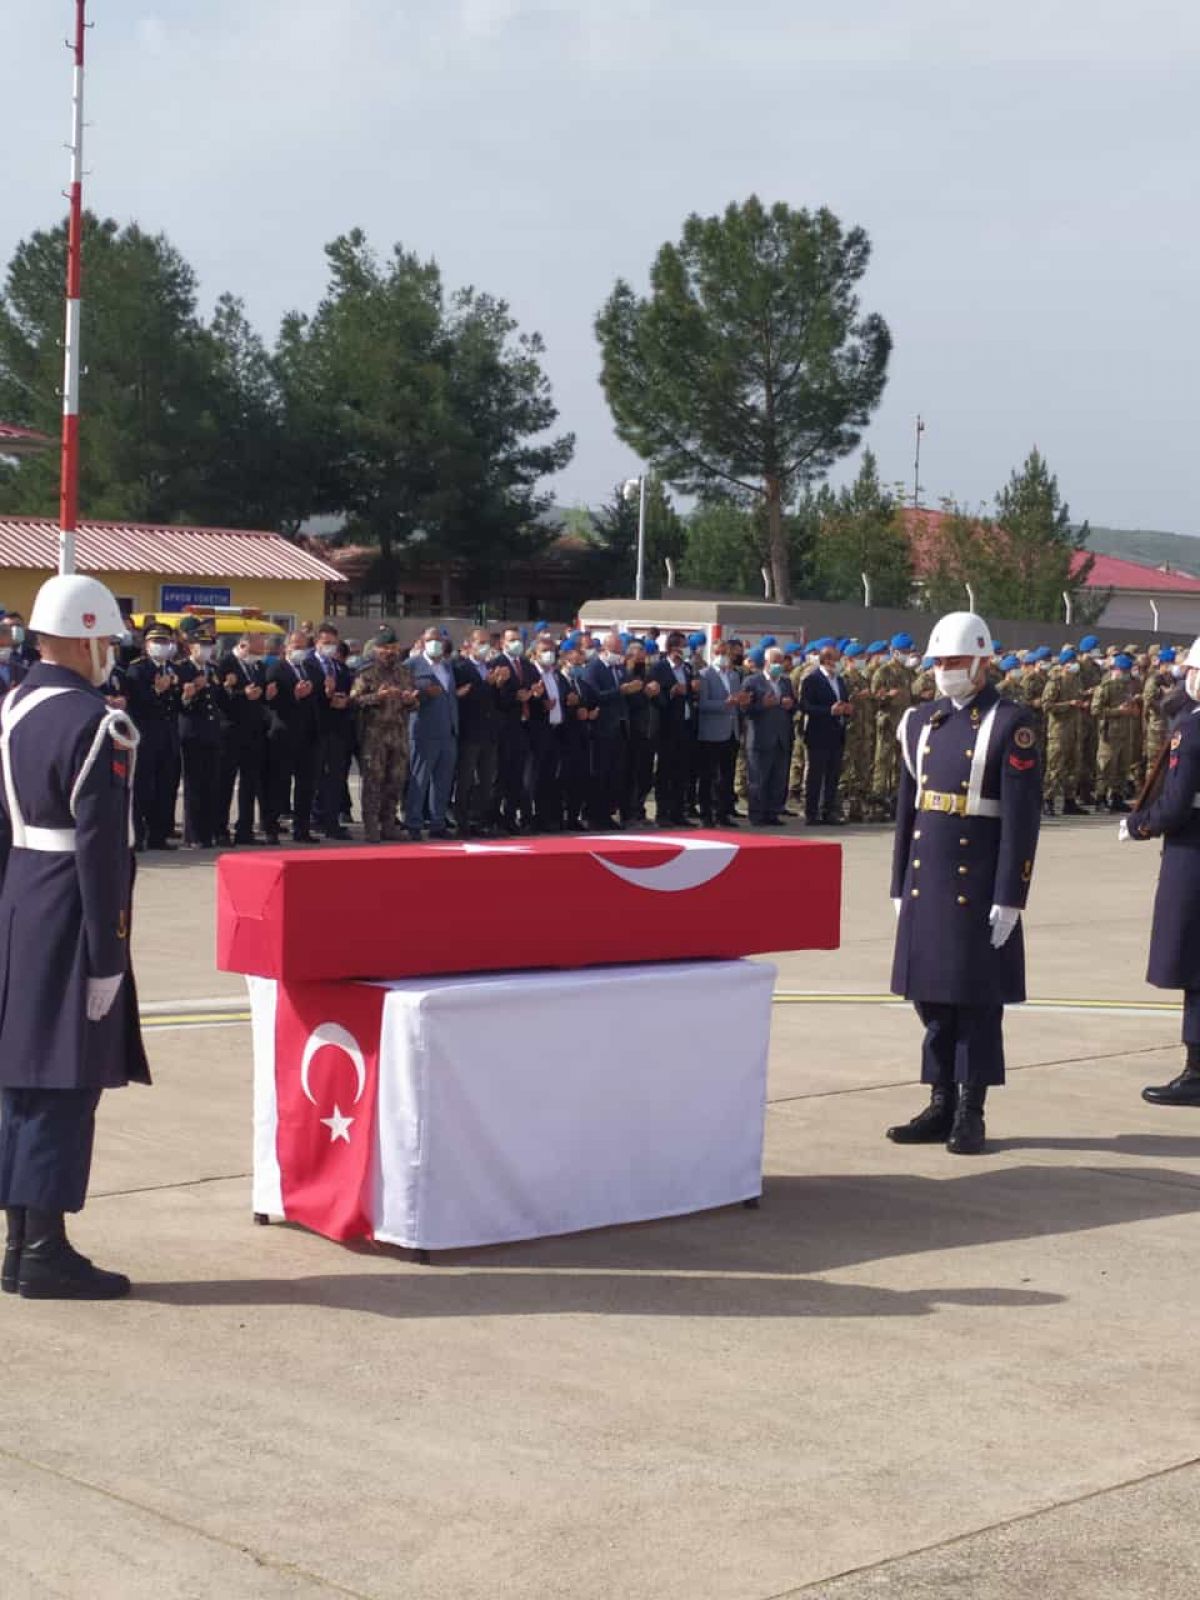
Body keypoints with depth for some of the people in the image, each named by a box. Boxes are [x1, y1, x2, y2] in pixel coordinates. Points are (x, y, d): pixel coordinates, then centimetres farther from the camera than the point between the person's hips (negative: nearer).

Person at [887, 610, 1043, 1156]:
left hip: (978, 884, -6)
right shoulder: (920, 722, 11)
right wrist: (900, 885, 13)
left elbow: (1022, 818, -11)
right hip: (926, 881, 6)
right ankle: (941, 1106, 20)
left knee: (977, 1001, 2)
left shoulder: (1011, 724, -7)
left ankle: (970, 1114, 11)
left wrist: (1009, 899, -14)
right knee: (931, 995, 10)